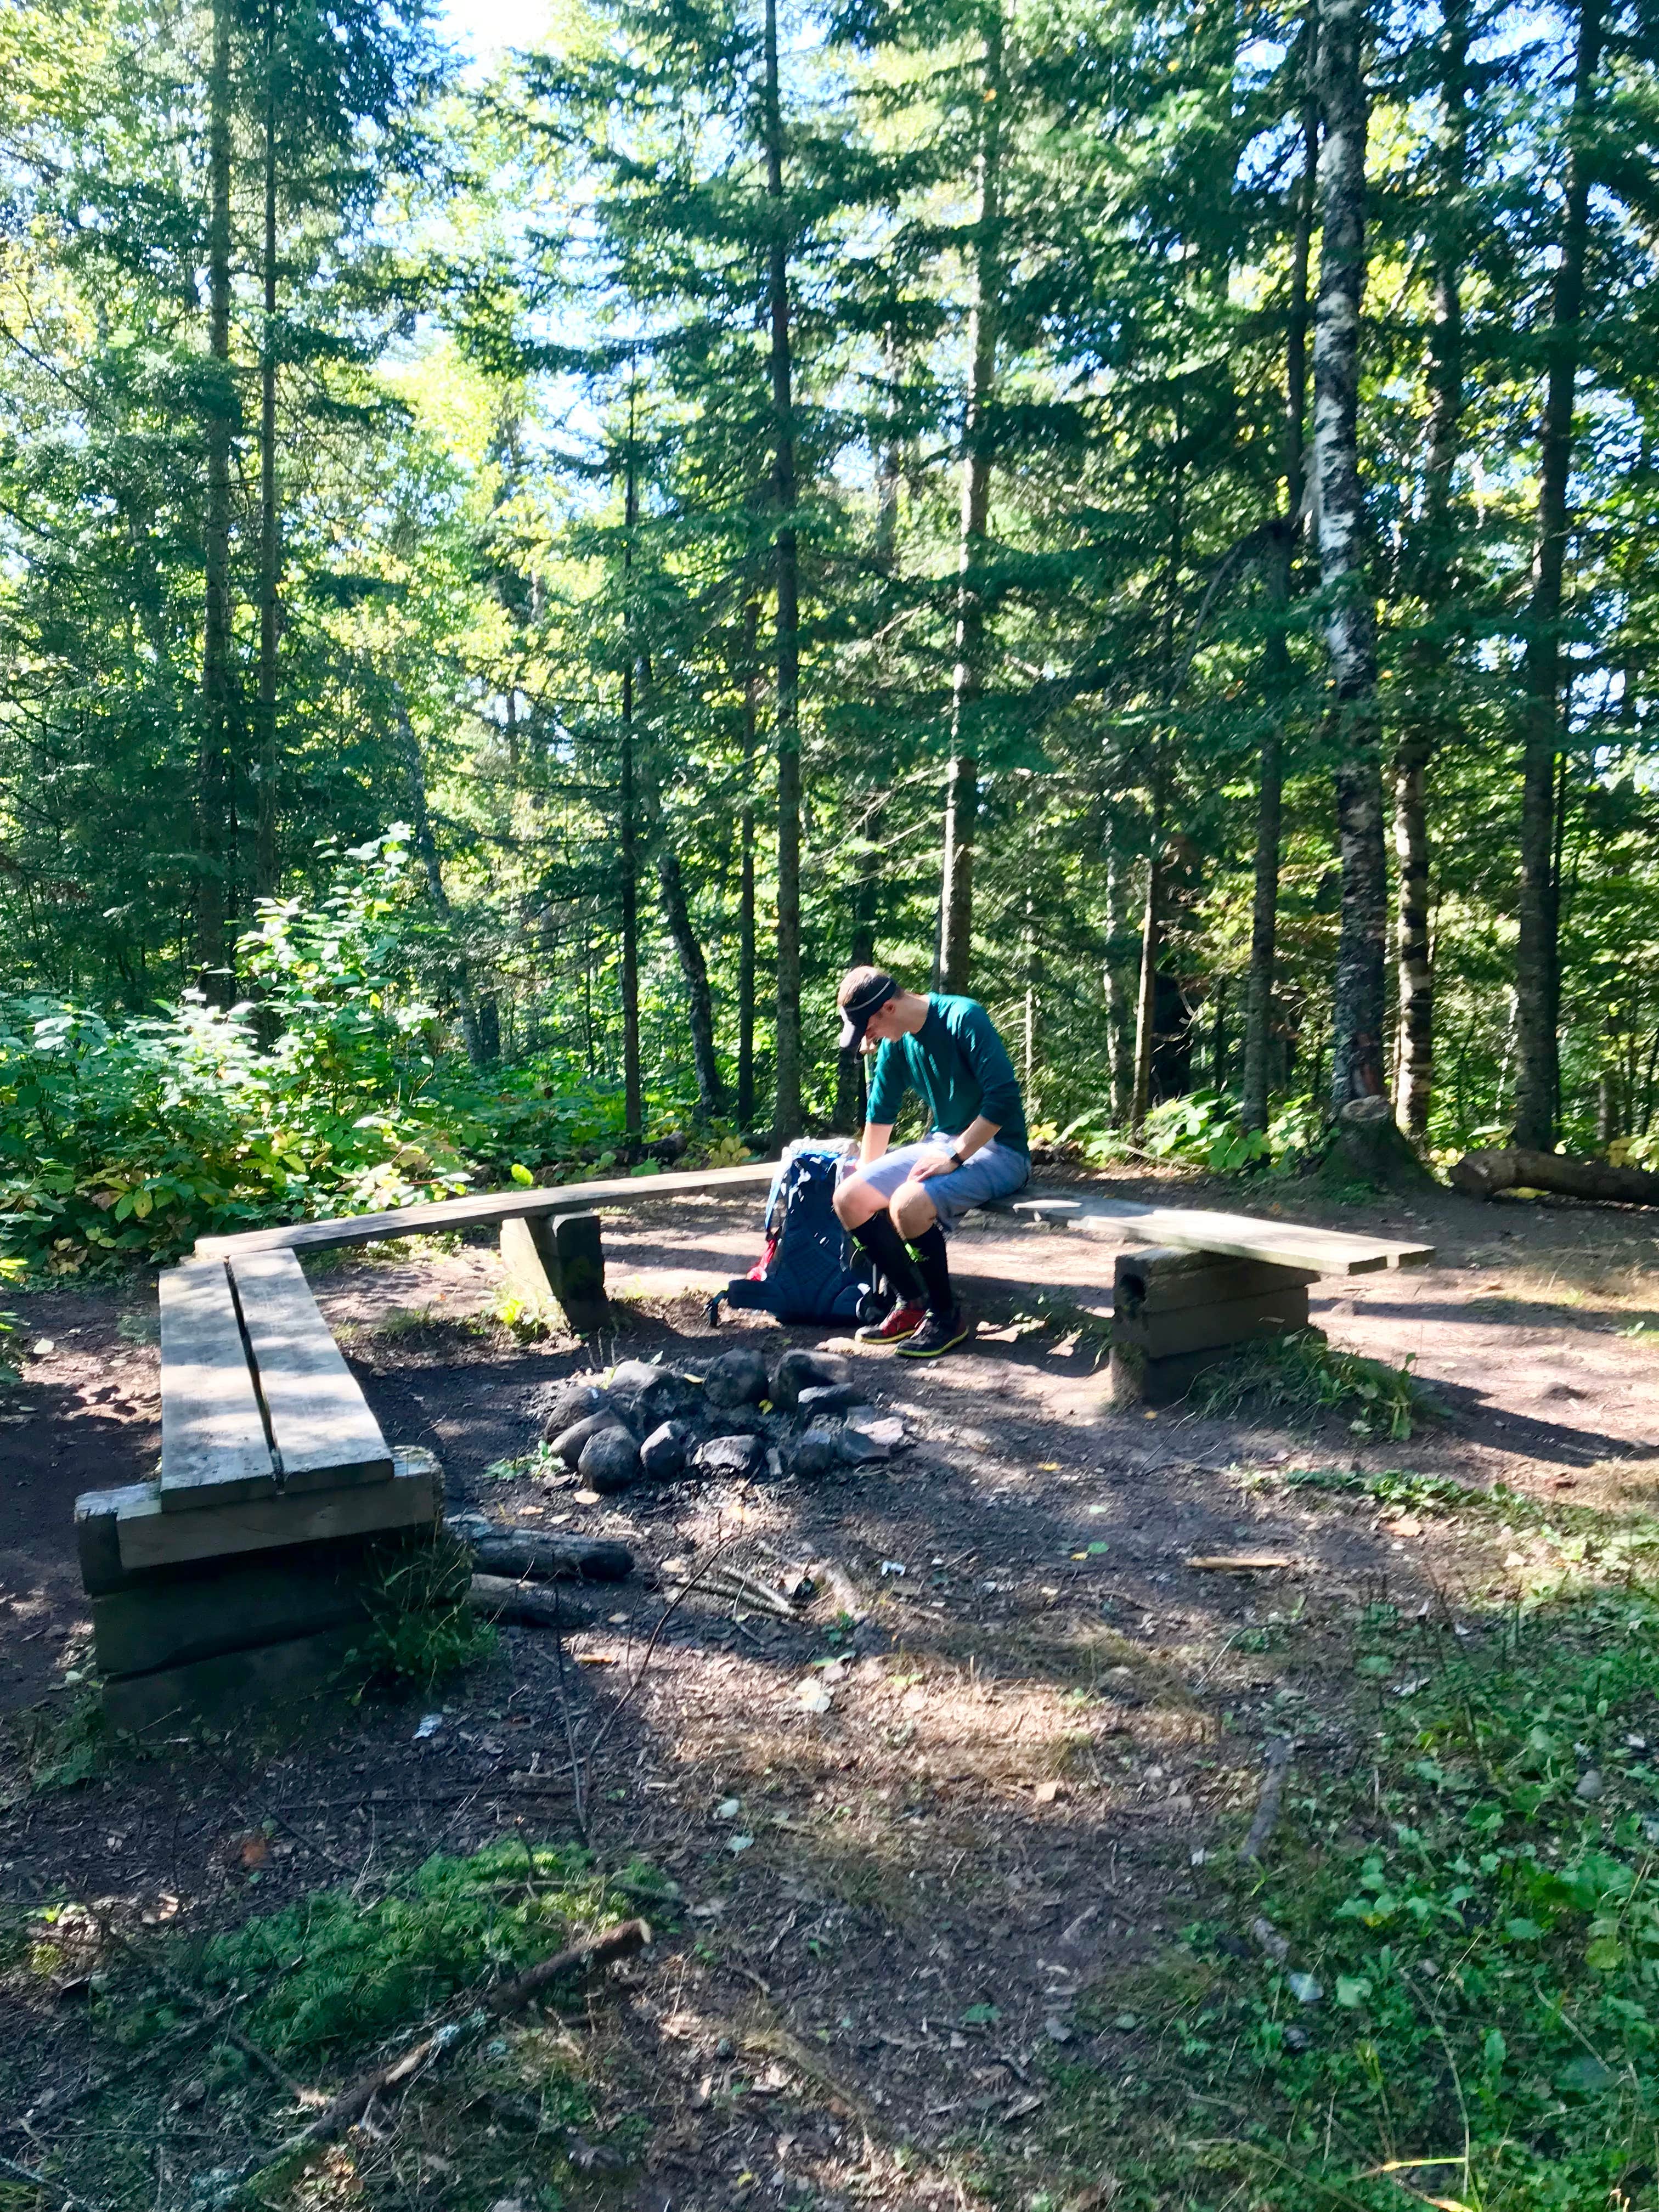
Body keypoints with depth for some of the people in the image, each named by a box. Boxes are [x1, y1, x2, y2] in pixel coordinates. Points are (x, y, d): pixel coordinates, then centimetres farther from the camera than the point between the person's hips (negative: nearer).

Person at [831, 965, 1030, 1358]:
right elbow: (880, 1114, 18)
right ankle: (912, 1302, 5)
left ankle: (946, 1315, -10)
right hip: (942, 1144, 8)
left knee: (908, 1204, -32)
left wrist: (954, 1156, -23)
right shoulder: (895, 1043, 5)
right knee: (849, 1199, -6)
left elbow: (1004, 1097, -24)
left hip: (998, 1150, -8)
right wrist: (867, 1176, 23)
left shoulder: (964, 1018, -19)